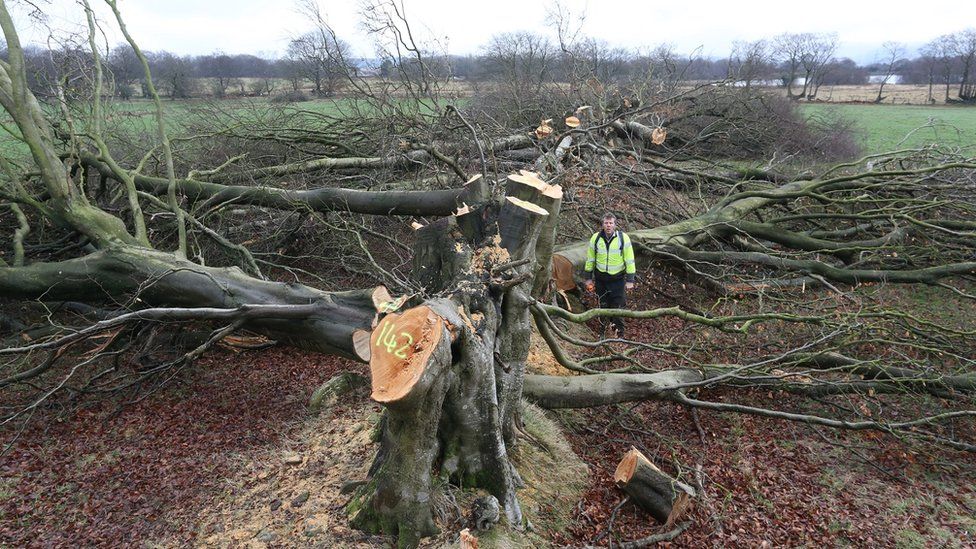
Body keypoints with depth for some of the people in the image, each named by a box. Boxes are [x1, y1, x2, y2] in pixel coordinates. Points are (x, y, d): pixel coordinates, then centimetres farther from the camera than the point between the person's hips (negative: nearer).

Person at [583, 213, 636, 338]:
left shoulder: (623, 238, -12)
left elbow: (630, 260, -7)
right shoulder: (595, 238, -6)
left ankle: (619, 334, 18)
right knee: (602, 306, 13)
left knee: (618, 307, 1)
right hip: (600, 278, 2)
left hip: (618, 278, -2)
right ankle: (602, 329, 31)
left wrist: (630, 280, -7)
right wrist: (588, 278, 7)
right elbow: (590, 258, 5)